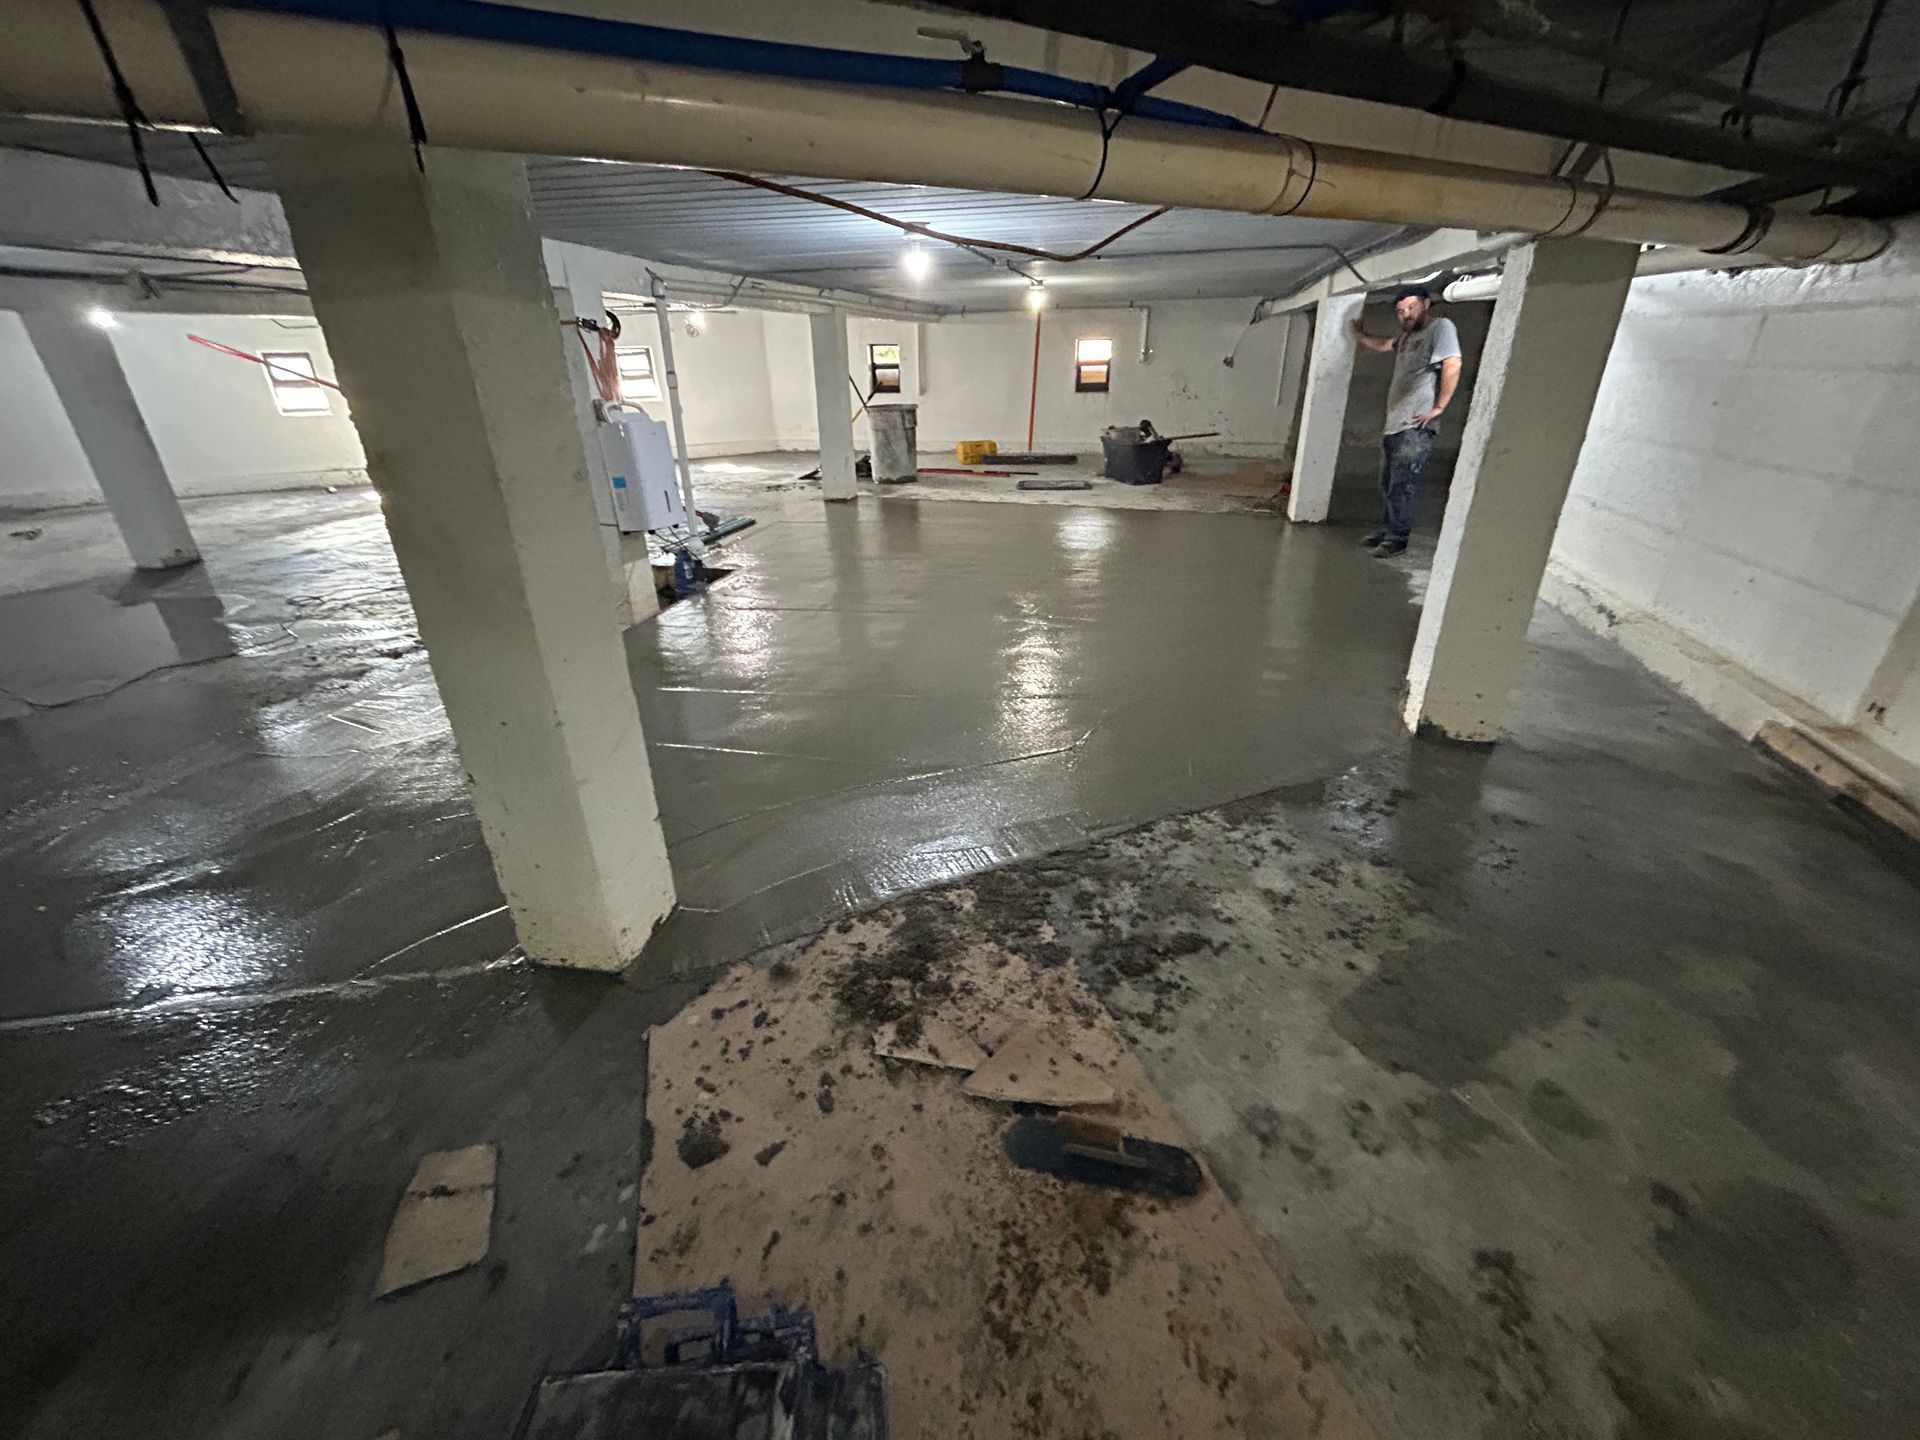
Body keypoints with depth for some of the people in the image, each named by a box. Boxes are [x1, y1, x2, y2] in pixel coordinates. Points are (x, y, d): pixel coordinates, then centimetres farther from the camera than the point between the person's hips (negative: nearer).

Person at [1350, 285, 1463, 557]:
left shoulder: (1441, 327, -2)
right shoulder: (1406, 337, 22)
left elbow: (1452, 366, -13)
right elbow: (1384, 344, 45)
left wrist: (1439, 407, -16)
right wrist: (1361, 336, 37)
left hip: (1416, 426, -8)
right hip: (1393, 424, 8)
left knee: (1400, 485, -12)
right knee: (1387, 483, 12)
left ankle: (1397, 538, -6)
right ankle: (1386, 531, 22)